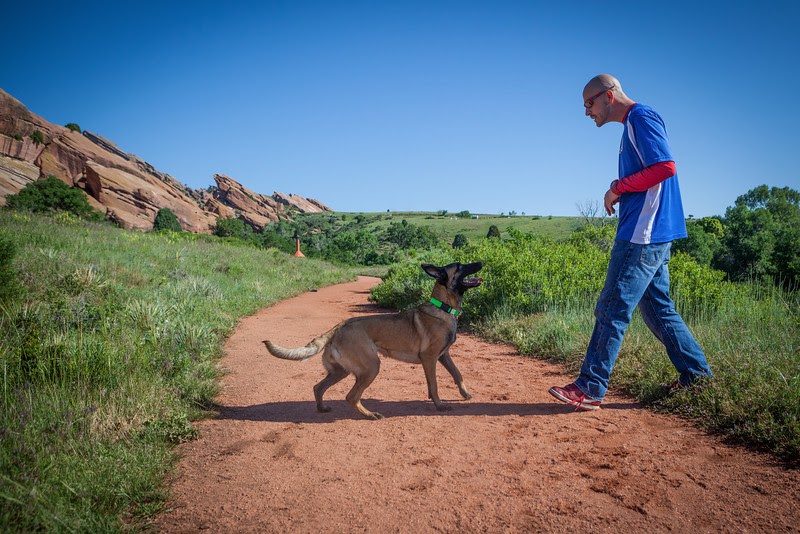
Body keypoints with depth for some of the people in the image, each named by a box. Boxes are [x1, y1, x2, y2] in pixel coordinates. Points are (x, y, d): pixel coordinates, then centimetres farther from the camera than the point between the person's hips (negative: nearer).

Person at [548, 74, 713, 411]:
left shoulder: (641, 117, -8)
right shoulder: (632, 125, 22)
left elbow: (665, 167, -19)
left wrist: (619, 187, -10)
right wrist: (620, 189, 8)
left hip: (642, 235, -10)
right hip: (647, 235, 10)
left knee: (612, 309, -9)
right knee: (658, 309, 14)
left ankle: (590, 388, -3)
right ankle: (696, 376, 23)